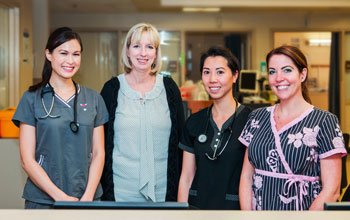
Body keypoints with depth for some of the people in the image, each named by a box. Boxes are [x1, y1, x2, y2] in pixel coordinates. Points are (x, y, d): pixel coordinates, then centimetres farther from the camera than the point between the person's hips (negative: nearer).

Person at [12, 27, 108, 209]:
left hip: (87, 197, 2)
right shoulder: (32, 99, -2)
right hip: (42, 199, -2)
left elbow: (98, 153, 4)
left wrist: (88, 196, -9)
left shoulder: (93, 99, 6)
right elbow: (27, 160, -6)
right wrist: (61, 197, -13)